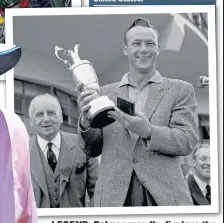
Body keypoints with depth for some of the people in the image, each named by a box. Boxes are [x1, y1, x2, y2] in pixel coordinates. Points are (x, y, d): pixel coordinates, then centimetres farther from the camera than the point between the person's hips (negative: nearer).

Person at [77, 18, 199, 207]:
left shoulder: (181, 90, 6)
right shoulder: (106, 93, 11)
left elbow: (188, 141, -5)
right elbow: (93, 150, 12)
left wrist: (148, 132, -21)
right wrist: (86, 122, -9)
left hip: (164, 195, -1)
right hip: (114, 196, 2)